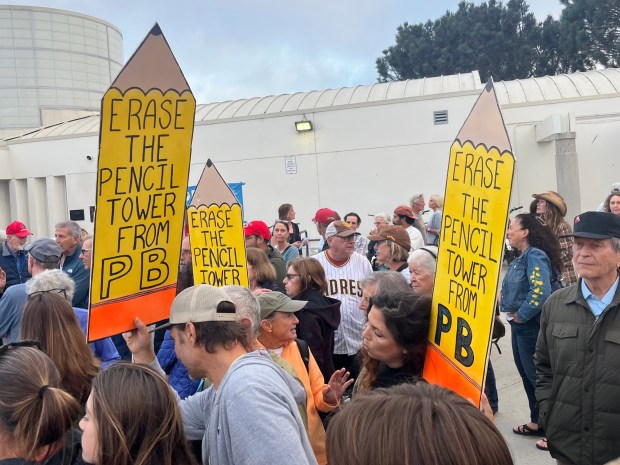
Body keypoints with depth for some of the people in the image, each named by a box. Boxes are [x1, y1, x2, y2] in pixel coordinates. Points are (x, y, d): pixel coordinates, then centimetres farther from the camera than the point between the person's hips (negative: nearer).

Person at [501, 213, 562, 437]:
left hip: (531, 325, -10)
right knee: (526, 373, 17)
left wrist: (521, 315, -20)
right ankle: (537, 421, 30)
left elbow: (541, 291, -30)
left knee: (536, 375, 0)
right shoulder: (522, 257, 11)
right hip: (520, 324, 10)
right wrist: (507, 306, 5)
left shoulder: (535, 255, -18)